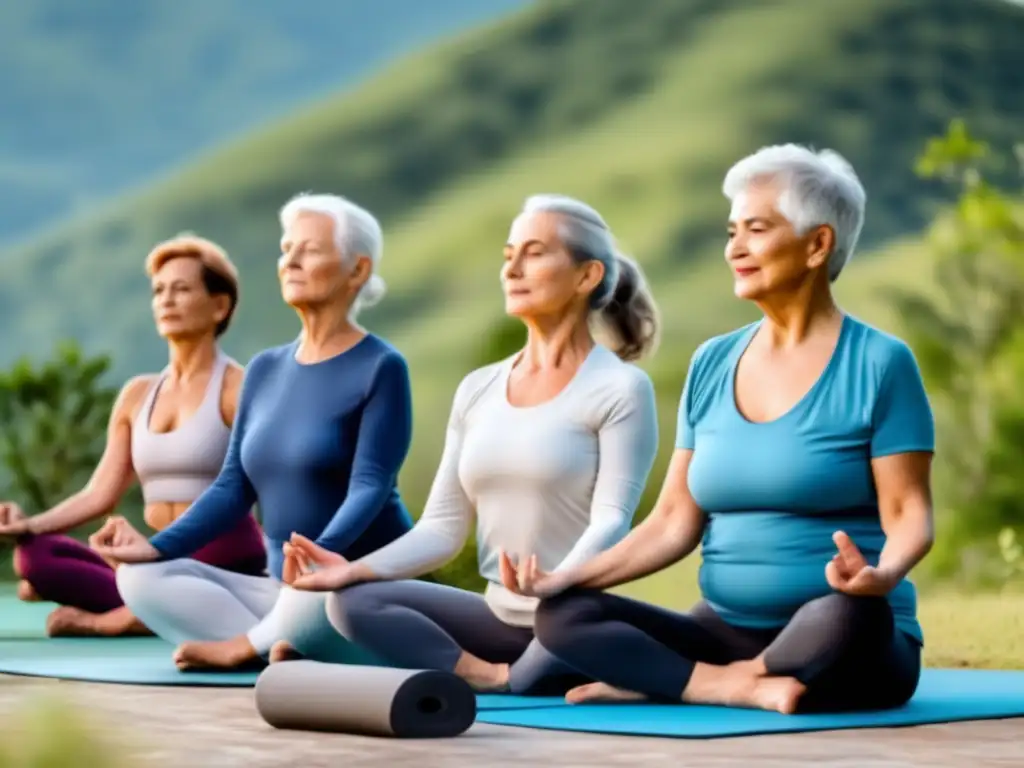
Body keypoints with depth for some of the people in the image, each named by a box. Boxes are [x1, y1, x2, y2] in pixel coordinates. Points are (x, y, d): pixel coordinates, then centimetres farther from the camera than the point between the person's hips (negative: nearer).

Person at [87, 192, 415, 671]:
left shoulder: (380, 367, -7)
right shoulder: (265, 369, 12)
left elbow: (369, 487, -18)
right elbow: (234, 485, 8)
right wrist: (157, 546, -8)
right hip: (286, 591, 6)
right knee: (141, 578, -11)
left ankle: (246, 646, -11)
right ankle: (287, 647, -22)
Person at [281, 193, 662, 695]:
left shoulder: (620, 387, -5)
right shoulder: (477, 389, 12)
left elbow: (610, 522, -16)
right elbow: (443, 526, 9)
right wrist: (354, 569, -9)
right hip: (501, 618, 6)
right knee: (353, 601, -13)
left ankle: (513, 681, -14)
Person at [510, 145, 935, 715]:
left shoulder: (879, 363, -5)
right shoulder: (711, 364, 10)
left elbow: (908, 513, -10)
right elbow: (675, 521, 9)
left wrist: (881, 575, -33)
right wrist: (568, 577, -4)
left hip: (844, 647, -4)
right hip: (725, 633, 4)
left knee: (843, 619, -39)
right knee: (563, 615, -15)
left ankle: (662, 681, -16)